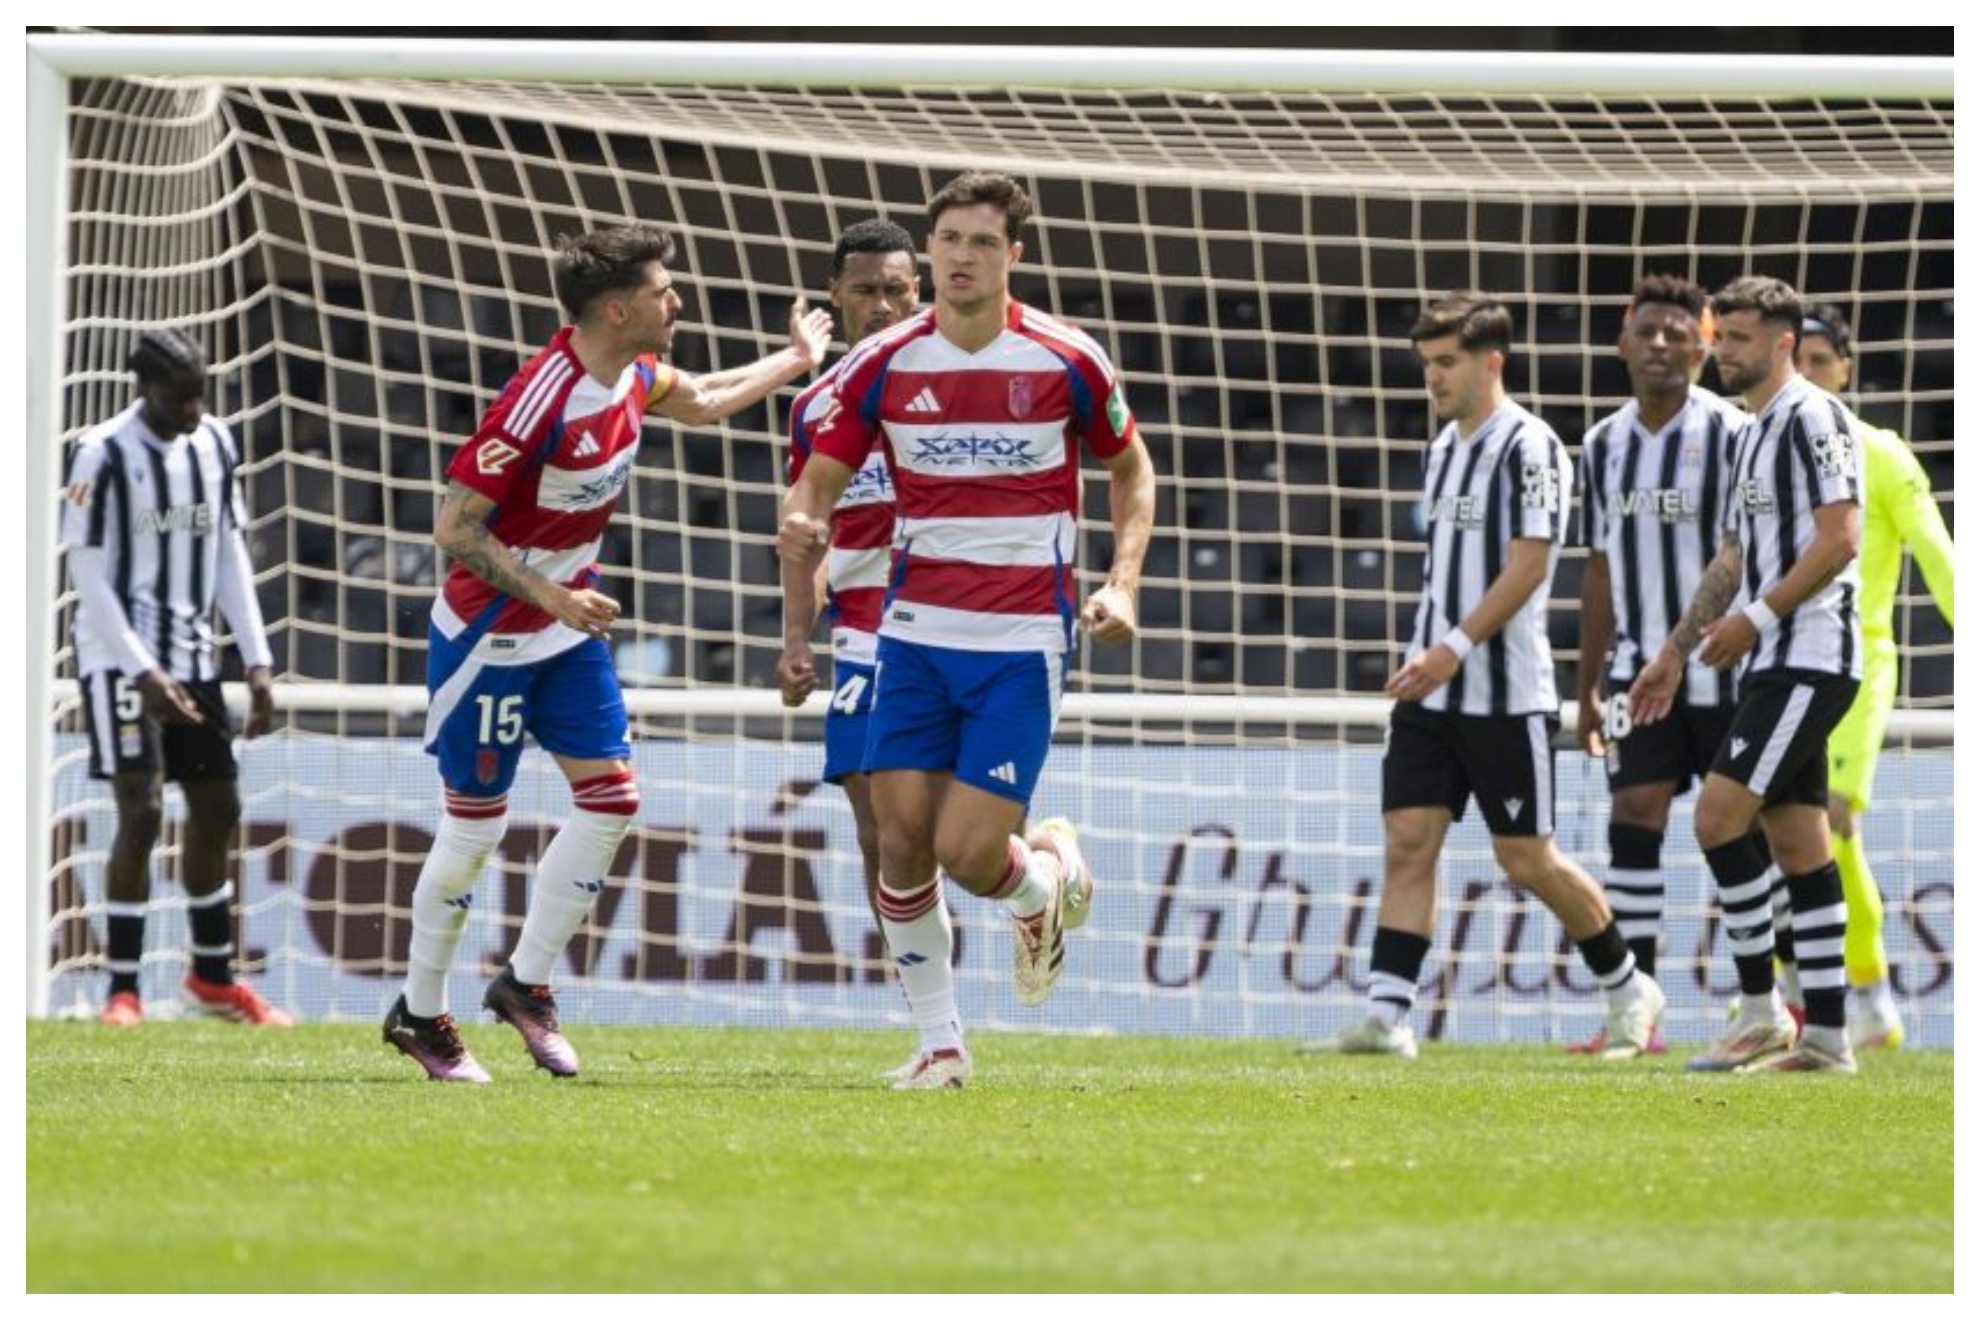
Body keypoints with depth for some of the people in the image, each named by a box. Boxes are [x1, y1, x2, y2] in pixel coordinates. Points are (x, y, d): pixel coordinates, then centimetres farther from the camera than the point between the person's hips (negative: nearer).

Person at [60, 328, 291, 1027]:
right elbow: (89, 576, -14)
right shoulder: (104, 455, -14)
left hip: (194, 657, 7)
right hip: (122, 658, -7)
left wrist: (257, 663, 5)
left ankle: (214, 977, 26)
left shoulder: (214, 445, 6)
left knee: (217, 811, 11)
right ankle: (122, 991, -7)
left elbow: (230, 556, 11)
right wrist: (144, 674, -20)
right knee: (141, 813, -13)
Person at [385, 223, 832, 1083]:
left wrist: (795, 359, 33)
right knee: (474, 826, 1)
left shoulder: (633, 375, -2)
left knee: (610, 799, -1)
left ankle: (526, 983, 11)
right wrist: (550, 596, -29)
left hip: (566, 629, 8)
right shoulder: (541, 401, -28)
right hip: (490, 635, -8)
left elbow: (699, 401, 24)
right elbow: (454, 527, -25)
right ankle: (419, 1015, 16)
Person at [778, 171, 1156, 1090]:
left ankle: (1049, 871, 25)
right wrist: (801, 527, -20)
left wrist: (1123, 582, -3)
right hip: (916, 630, 3)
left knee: (968, 852, -11)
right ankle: (939, 1041, 12)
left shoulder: (1066, 362, -5)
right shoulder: (883, 366, -1)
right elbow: (818, 483, 4)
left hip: (1022, 642, -3)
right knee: (902, 837, -3)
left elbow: (1131, 469, 10)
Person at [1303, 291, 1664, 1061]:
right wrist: (1426, 656, 17)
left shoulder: (1529, 448, -11)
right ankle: (1387, 1018, -7)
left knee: (1527, 859, 0)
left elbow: (1529, 563, -18)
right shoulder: (1445, 446, 14)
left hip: (1507, 695, -7)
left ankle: (1627, 990, 18)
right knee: (1407, 843, -3)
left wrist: (1455, 649, -24)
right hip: (1432, 692, 7)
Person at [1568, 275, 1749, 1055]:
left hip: (1724, 670, -4)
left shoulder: (1733, 436, -8)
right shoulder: (1604, 446, 9)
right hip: (1641, 666, 4)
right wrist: (1587, 685, 16)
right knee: (1634, 817, -6)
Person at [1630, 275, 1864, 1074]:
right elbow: (1733, 559, 25)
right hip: (1772, 665, 10)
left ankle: (1760, 1008, -11)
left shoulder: (1812, 418, -11)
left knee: (1719, 814, -16)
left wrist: (1756, 617, -18)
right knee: (1797, 843, 7)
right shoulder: (1752, 433, 19)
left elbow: (1839, 538, -19)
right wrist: (1674, 654, 21)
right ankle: (1825, 1037, 8)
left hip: (1809, 661, -10)